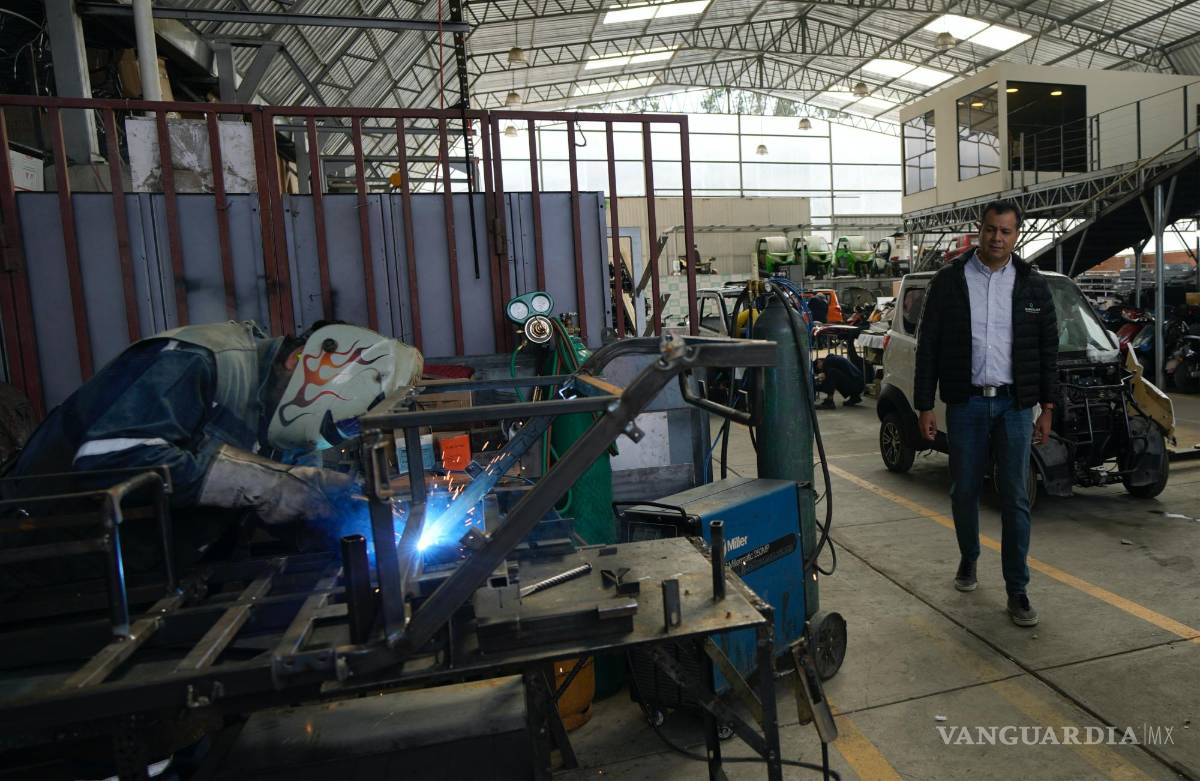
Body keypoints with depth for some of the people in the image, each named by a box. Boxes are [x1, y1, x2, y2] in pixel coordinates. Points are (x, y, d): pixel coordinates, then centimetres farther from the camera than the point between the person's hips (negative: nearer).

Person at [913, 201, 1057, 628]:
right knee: (964, 491, 9)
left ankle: (1017, 591, 11)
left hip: (1014, 404, 1)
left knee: (1016, 499, 2)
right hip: (966, 403, 0)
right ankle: (968, 559, 35)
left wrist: (1047, 408, 3)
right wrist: (924, 406, -5)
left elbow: (1048, 348, 8)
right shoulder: (949, 279, -1)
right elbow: (928, 345, -1)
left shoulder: (1032, 284, 4)